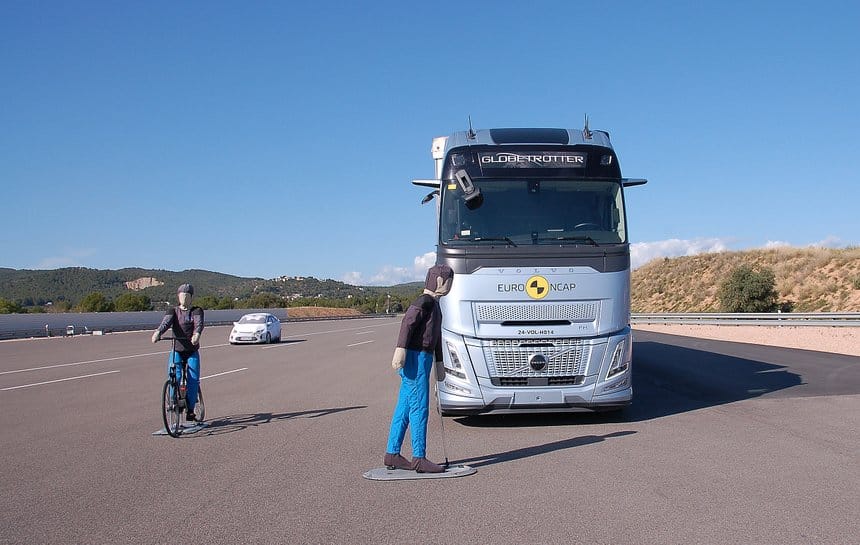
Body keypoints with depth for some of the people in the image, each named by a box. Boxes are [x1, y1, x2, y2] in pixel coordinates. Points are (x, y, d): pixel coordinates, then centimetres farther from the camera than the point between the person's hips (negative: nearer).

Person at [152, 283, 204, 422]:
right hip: (177, 351, 1)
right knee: (174, 377, -16)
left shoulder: (197, 311, 2)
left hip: (192, 352, -1)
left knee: (193, 379, -11)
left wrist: (196, 334, -42)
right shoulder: (173, 311, 5)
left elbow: (199, 324, -18)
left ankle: (190, 410, -1)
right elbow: (165, 323, -15)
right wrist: (158, 332, -38)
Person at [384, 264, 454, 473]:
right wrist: (400, 349, -35)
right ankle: (419, 458, -4)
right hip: (415, 358, -10)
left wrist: (439, 362, 31)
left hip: (423, 358, 10)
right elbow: (408, 323, -25)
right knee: (419, 408, -8)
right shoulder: (424, 301, -11)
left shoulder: (434, 304, 21)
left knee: (404, 408, 10)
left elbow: (437, 335, 28)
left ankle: (392, 454, 15)